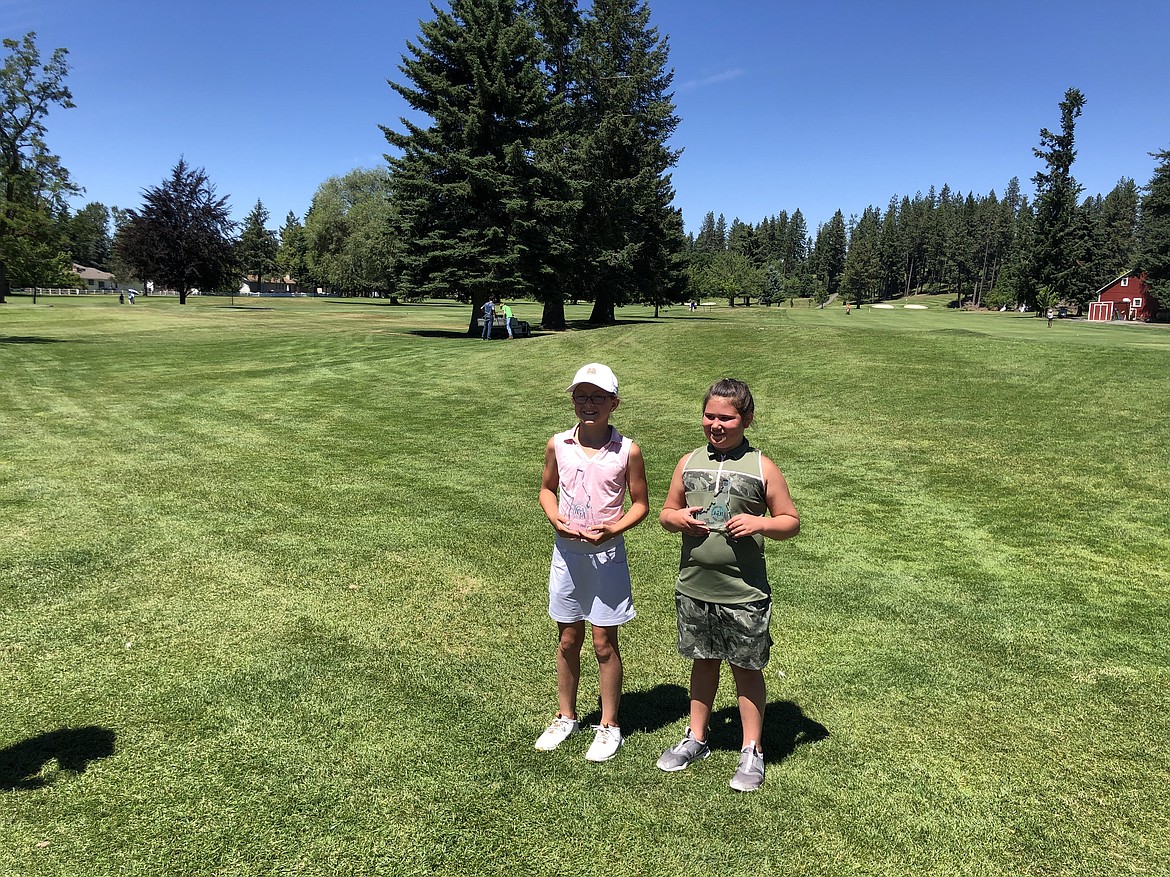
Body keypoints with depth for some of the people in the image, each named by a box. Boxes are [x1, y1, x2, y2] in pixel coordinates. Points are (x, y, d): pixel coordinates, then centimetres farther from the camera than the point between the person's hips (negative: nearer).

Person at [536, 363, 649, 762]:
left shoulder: (627, 451, -10)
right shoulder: (558, 445, -2)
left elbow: (640, 504, -2)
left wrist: (611, 529, -18)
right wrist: (556, 519, -8)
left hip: (607, 553, -3)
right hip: (566, 551, 3)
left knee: (604, 642, 6)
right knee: (568, 640, 15)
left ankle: (609, 726, 25)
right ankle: (565, 717, 34)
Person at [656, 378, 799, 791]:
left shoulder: (762, 468, -5)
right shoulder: (689, 463, 4)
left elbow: (792, 522, 0)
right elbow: (665, 513, 13)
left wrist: (760, 523, -19)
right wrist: (676, 517, -10)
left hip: (743, 594, -3)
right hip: (693, 588, 3)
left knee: (746, 668, 9)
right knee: (703, 662, 18)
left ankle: (751, 752, 25)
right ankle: (696, 738, 35)